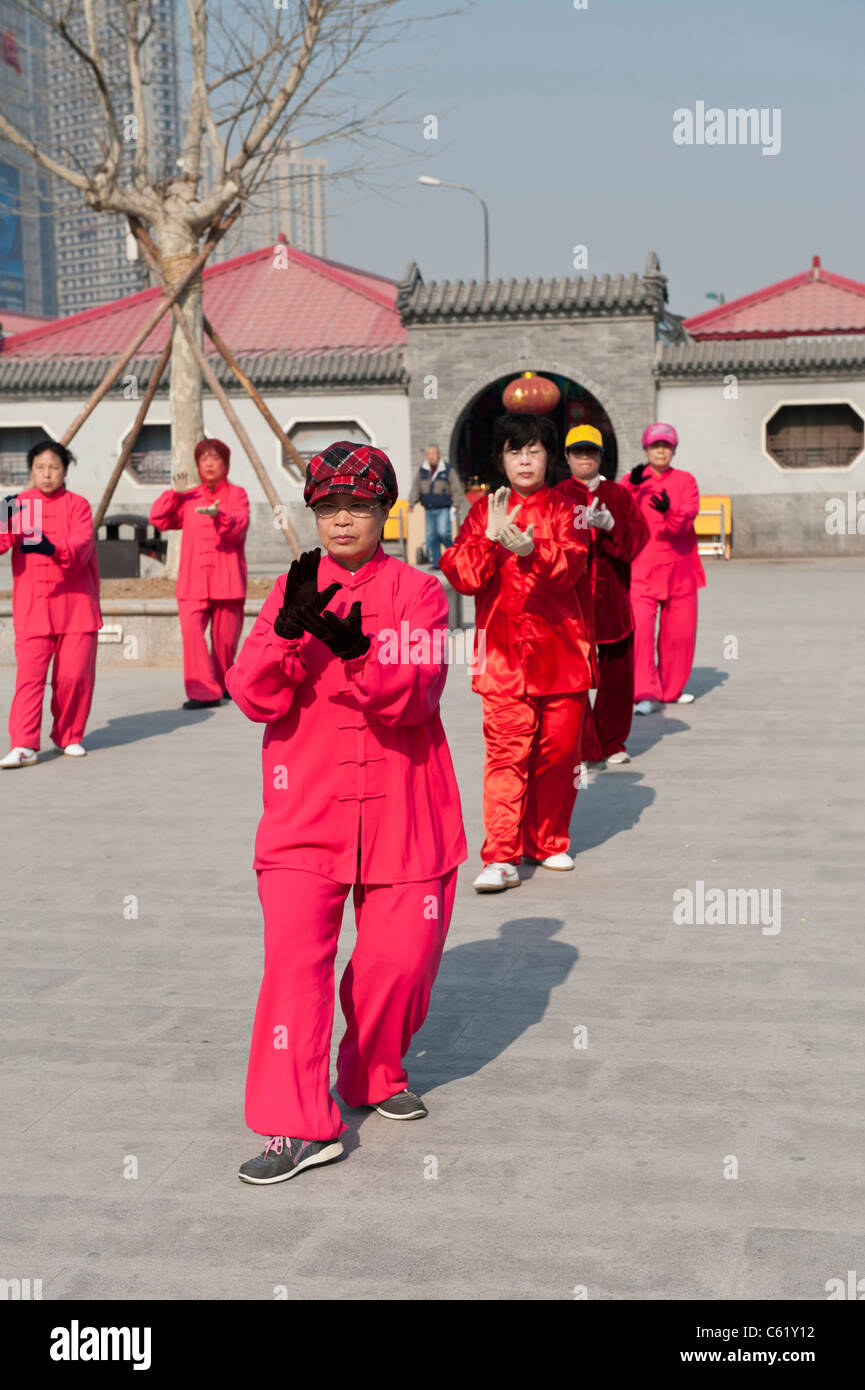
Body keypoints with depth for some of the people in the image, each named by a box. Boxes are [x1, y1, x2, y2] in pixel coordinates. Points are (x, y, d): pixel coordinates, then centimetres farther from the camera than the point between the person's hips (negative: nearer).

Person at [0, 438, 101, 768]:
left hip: (75, 604, 0)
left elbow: (82, 543, -12)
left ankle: (68, 736, 20)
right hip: (32, 605, 0)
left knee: (74, 674, 2)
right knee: (30, 674, -9)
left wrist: (52, 547, -32)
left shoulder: (77, 505, 4)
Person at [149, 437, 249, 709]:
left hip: (226, 579, -2)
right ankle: (204, 691, -15)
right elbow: (158, 518, 8)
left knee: (225, 637, 3)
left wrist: (219, 515, -33)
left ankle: (224, 684, 28)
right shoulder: (188, 499, 17)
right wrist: (174, 493, -3)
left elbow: (239, 526, -13)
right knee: (191, 629, -17)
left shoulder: (236, 495, 6)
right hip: (193, 580, 2)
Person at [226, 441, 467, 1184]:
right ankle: (299, 1123, -7)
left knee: (400, 954, 6)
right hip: (305, 809, 0)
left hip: (400, 809, 0)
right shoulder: (291, 589, 6)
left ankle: (376, 1076, 33)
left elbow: (415, 694, -15)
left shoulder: (417, 591, 1)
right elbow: (255, 697, -5)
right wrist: (289, 630, -22)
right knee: (296, 953, -12)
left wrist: (355, 648, -32)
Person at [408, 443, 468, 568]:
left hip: (443, 509, -4)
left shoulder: (448, 470, -1)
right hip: (428, 510, 4)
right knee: (431, 536, 3)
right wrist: (411, 502, 2)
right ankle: (436, 562, 9)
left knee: (443, 532, -20)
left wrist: (458, 505, -3)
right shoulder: (422, 471, 8)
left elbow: (457, 490, 2)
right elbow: (416, 488, 12)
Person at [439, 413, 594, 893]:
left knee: (558, 752, 8)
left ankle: (547, 842, 24)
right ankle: (500, 858, -9)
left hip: (562, 654, 1)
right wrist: (490, 539, -20)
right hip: (505, 655, -1)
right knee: (506, 754, -9)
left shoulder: (563, 509, 6)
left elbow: (571, 566, -12)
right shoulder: (484, 511, 7)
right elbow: (462, 576, -4)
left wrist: (531, 550, -30)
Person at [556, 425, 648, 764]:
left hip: (613, 600, 3)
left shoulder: (619, 495, 11)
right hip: (570, 600, -3)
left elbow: (638, 537, -2)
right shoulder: (557, 497, 4)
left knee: (617, 675, 9)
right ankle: (582, 748, 0)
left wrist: (611, 525, -18)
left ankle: (612, 743, 24)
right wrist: (581, 524, -25)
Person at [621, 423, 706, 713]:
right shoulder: (631, 481, 6)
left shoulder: (685, 481, 6)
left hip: (679, 569, 2)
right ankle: (646, 693, -14)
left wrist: (669, 510, -30)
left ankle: (671, 689, 25)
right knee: (640, 627, -16)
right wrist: (632, 488, -21)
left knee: (679, 632, 6)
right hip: (641, 567, -2)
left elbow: (686, 520, -9)